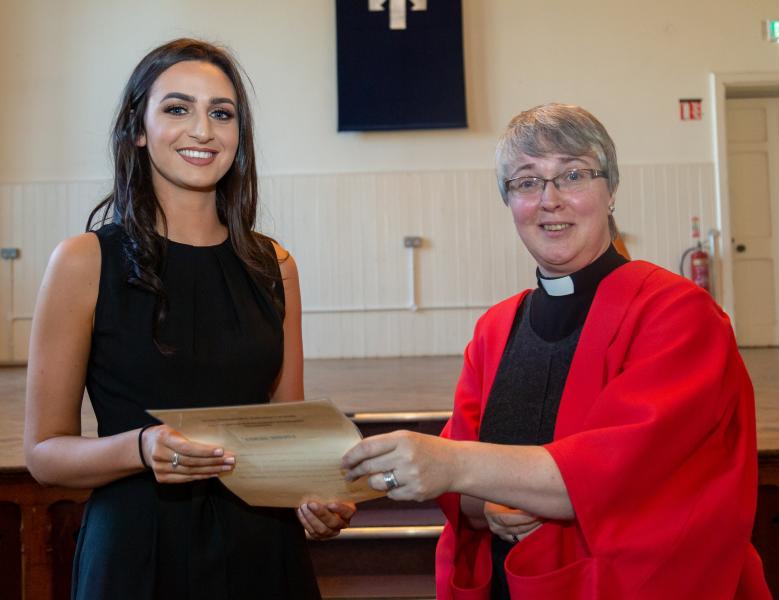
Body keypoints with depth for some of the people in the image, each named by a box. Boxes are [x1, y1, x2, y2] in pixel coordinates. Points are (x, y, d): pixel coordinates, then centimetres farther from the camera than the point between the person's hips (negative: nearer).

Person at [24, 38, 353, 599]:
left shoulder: (273, 266, 2)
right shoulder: (84, 261, -7)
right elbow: (44, 451, -4)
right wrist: (139, 448, -22)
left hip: (264, 550, 3)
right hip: (136, 551, -3)